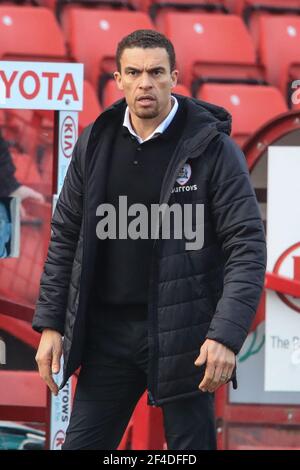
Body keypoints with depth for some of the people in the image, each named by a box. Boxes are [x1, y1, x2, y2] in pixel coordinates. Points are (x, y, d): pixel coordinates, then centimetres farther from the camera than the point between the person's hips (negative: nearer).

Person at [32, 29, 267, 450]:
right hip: (107, 331, 4)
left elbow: (247, 247, -10)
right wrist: (50, 324, 6)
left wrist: (227, 335, -19)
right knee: (80, 445, 6)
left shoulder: (212, 149, -7)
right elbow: (65, 237, 12)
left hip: (182, 333, -4)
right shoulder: (95, 145, 6)